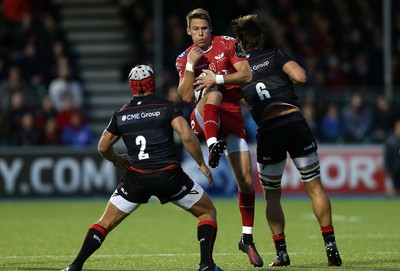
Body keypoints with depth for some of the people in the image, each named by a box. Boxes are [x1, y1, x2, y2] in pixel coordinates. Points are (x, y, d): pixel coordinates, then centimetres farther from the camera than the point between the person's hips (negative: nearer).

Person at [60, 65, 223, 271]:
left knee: (105, 223, 13)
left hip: (137, 177, 2)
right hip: (168, 175, -2)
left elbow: (103, 148, 21)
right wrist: (202, 164, 2)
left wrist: (118, 161, 41)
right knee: (207, 212, 16)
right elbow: (187, 137, -10)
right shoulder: (167, 107, 1)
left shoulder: (120, 115, 11)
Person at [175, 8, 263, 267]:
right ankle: (213, 145, -60)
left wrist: (218, 78, -16)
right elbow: (186, 97, -1)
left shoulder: (227, 44, 4)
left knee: (247, 180, -3)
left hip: (232, 117, 1)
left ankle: (247, 239, 11)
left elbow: (247, 75, -5)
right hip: (203, 120, -1)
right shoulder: (185, 58, 9)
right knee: (213, 94, -36)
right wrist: (191, 66, -12)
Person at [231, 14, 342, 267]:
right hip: (295, 122, -1)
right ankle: (331, 246, -1)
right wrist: (289, 77, 14)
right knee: (315, 187, 6)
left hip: (268, 132, 1)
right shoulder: (276, 55, 7)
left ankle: (281, 252, 8)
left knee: (272, 196, 15)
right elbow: (301, 77, -6)